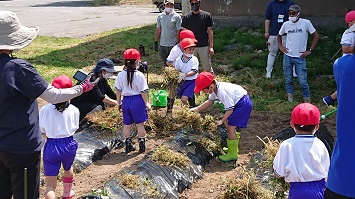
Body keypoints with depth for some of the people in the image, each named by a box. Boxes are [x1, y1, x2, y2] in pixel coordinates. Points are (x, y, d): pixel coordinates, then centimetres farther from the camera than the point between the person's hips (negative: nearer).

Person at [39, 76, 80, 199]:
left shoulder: (45, 110, -14)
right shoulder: (74, 110, -10)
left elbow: (42, 131, -6)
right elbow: (75, 128, 2)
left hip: (51, 146, -2)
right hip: (68, 144, 2)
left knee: (50, 183, 2)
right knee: (68, 169, 32)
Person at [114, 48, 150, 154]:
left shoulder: (120, 75, -3)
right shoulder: (139, 75, -13)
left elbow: (118, 91, 3)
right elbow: (143, 91, -10)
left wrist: (118, 102, 16)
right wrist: (146, 103, 1)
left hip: (126, 101, 3)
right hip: (138, 101, -3)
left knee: (126, 125, 14)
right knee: (140, 125, 8)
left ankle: (128, 145, 20)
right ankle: (142, 145, 15)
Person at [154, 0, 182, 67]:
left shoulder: (177, 17, -4)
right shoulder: (160, 16, 8)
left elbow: (178, 31, -6)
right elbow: (158, 30, 11)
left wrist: (177, 44, -10)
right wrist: (155, 42, 8)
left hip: (173, 45, -4)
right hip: (162, 45, 4)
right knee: (164, 64, 11)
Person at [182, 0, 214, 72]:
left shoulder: (206, 15, -1)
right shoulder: (186, 17, 4)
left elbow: (210, 31, 1)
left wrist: (211, 46, -5)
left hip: (204, 47, -2)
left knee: (207, 69, 1)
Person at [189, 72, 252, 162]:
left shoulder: (222, 91, -30)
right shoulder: (215, 88, -2)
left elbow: (229, 109, -24)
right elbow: (210, 101, 15)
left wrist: (221, 121, -14)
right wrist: (197, 109, 10)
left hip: (244, 104, -11)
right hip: (237, 102, 11)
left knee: (231, 126, -11)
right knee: (227, 122, 18)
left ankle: (233, 154, 1)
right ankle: (233, 147, 33)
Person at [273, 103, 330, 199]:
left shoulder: (287, 145, -10)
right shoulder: (319, 145, -6)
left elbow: (279, 172, -4)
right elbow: (327, 170, 3)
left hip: (297, 189, -1)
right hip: (319, 189, 1)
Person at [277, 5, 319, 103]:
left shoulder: (305, 23, -8)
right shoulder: (286, 24, 2)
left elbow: (316, 36, -1)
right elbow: (279, 35, 21)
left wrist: (310, 50, -5)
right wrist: (280, 46, 7)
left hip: (300, 58, -3)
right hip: (287, 56, 3)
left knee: (302, 81, -3)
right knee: (288, 79, 11)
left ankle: (307, 99, 14)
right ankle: (290, 95, 27)